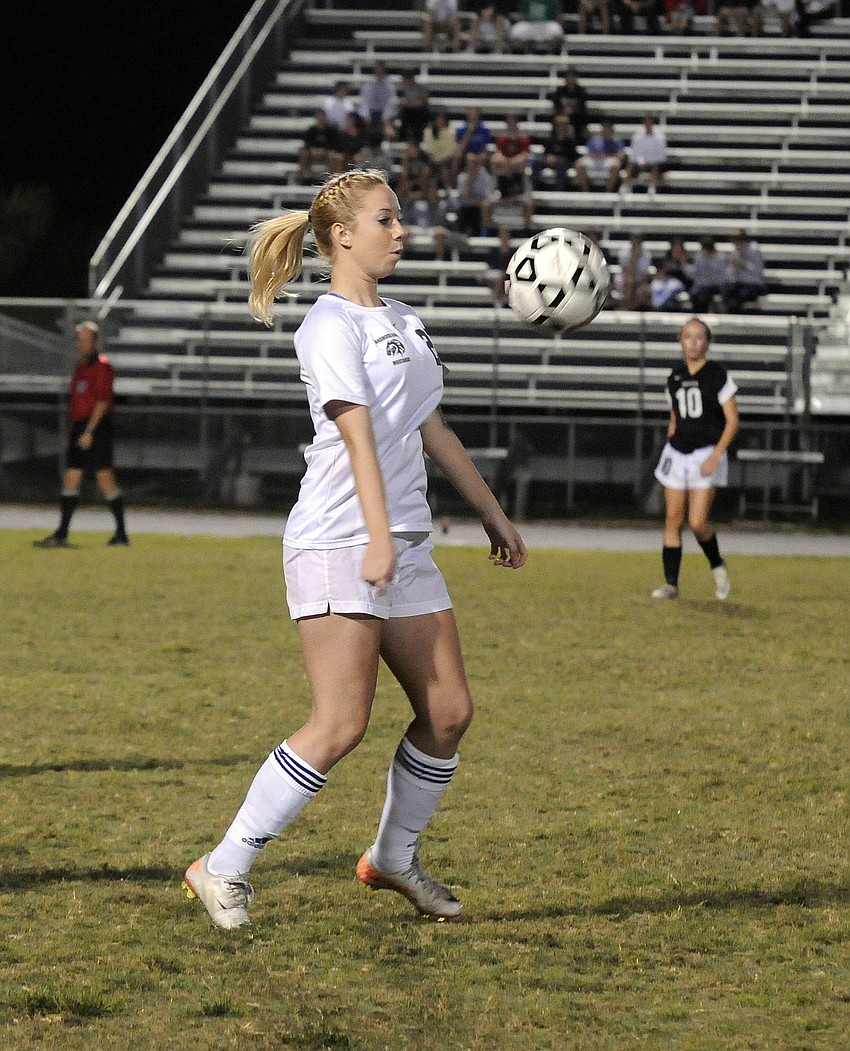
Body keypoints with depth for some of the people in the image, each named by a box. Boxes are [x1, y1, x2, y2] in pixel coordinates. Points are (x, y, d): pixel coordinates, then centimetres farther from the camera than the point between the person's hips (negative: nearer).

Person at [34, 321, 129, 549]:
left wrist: (89, 431, -21)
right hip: (79, 428, 9)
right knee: (70, 478, 4)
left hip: (96, 428, -9)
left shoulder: (101, 366, -9)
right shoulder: (81, 366, 19)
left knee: (105, 479, -8)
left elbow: (102, 401, -17)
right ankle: (61, 535, 4)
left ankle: (121, 533, -4)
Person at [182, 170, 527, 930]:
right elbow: (359, 435, -20)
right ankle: (224, 871, -5)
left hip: (406, 547, 9)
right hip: (337, 546, -9)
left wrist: (493, 516, 27)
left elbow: (432, 432, 25)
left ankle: (394, 858, 22)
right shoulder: (332, 327, -9)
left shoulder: (404, 324, 18)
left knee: (449, 711, 5)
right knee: (341, 726, -13)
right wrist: (378, 540, -28)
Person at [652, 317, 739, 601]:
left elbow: (732, 420, -7)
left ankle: (717, 566, 14)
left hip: (707, 455, -5)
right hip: (677, 454, 5)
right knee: (673, 521, 1)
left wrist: (715, 456, -16)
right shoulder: (675, 377, 10)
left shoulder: (717, 375, -6)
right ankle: (671, 583, 5)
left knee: (697, 522, -13)